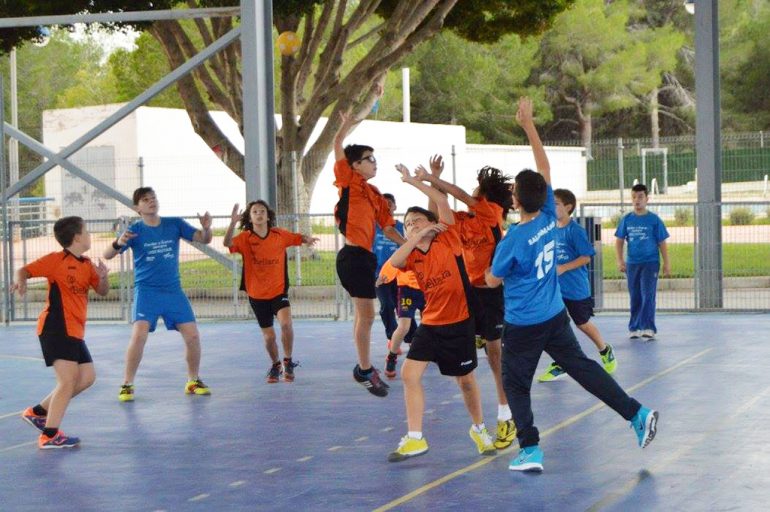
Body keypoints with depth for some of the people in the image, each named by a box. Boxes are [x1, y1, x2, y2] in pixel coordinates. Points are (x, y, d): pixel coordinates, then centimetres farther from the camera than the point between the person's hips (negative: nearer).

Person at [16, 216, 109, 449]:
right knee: (69, 380, -16)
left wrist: (103, 277, -6)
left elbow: (102, 291, 16)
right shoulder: (57, 260, -9)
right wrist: (21, 282, -31)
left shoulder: (87, 265, 13)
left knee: (87, 377, 12)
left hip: (74, 331, 9)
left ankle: (38, 412, 20)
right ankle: (49, 435, -15)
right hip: (56, 328, -9)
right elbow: (24, 270, -8)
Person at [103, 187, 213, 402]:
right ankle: (127, 385, -9)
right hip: (147, 291, -3)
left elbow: (203, 239, 1)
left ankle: (193, 381, 17)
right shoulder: (135, 230, -4)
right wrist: (118, 243, -33)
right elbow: (107, 255, -10)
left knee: (192, 335, -3)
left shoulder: (174, 224, 2)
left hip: (173, 290, 3)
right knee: (139, 335, -20)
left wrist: (206, 228, -23)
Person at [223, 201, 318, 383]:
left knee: (286, 323, -26)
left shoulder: (279, 235, -3)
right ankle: (275, 365, 38)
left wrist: (308, 239, -12)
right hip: (257, 294, 1)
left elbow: (299, 238, 12)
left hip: (278, 291, -1)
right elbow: (227, 243, -27)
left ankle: (288, 361, -3)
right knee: (269, 336, 9)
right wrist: (232, 223, -42)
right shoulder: (245, 238, -8)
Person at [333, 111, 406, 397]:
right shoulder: (349, 182, -3)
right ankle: (365, 370, 0)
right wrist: (347, 124, 6)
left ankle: (364, 368, 24)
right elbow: (338, 145, -7)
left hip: (366, 256, 8)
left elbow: (387, 228, 18)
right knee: (366, 314, -7)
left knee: (363, 315, 15)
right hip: (353, 255, -8)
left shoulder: (375, 195, 16)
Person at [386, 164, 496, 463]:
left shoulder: (448, 240, -5)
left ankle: (479, 430, 33)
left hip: (459, 323, -3)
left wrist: (413, 181, -15)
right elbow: (394, 262, -21)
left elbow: (443, 202, -15)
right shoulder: (412, 256, 1)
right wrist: (417, 236, -24)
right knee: (409, 374, -9)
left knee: (465, 380, 9)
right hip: (430, 324, 3)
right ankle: (414, 439, -2)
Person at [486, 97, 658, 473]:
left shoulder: (512, 240, -20)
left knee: (515, 384, 7)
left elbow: (493, 280, -6)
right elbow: (544, 167, 5)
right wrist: (528, 124, 8)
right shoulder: (549, 217, -5)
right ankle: (638, 414, 5)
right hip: (556, 317, 6)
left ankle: (530, 451, 3)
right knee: (583, 368, 12)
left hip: (522, 326, -6)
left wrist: (489, 268, 16)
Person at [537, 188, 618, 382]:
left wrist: (563, 268, -22)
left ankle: (605, 351, 33)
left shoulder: (575, 230, -14)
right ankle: (559, 365, 10)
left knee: (583, 324, 9)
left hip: (576, 288, -5)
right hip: (555, 288, 6)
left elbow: (586, 257, -16)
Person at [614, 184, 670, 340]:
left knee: (648, 296, -10)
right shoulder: (627, 219, 5)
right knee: (635, 298, 9)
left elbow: (662, 243, 1)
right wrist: (620, 260, -4)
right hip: (632, 263, 3)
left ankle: (648, 328, -11)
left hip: (650, 262, -3)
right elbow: (619, 241, 8)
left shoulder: (654, 220, -2)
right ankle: (634, 328, 16)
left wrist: (666, 264, -1)